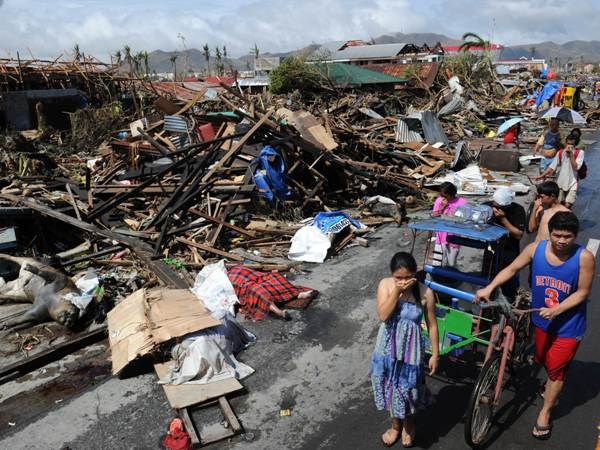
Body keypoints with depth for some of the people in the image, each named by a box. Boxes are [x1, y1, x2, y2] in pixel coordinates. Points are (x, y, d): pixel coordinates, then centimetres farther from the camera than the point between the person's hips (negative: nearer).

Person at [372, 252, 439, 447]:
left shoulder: (425, 293, -19)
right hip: (388, 348, 2)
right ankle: (396, 425, 47)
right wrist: (397, 291, -30)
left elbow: (432, 325, -7)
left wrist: (435, 354, -3)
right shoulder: (385, 285, -15)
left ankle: (409, 426, 47)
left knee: (407, 389, 17)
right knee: (391, 388, 20)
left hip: (410, 350, -2)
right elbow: (382, 316, -23)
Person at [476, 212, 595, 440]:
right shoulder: (536, 248, -17)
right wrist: (489, 288, -19)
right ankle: (552, 384, 58)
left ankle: (545, 413, 27)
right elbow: (512, 269, -8)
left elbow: (582, 292, -16)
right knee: (542, 360, 23)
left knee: (556, 368, 7)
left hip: (568, 324, -3)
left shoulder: (584, 257, -24)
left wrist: (557, 309, -28)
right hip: (542, 319, 3)